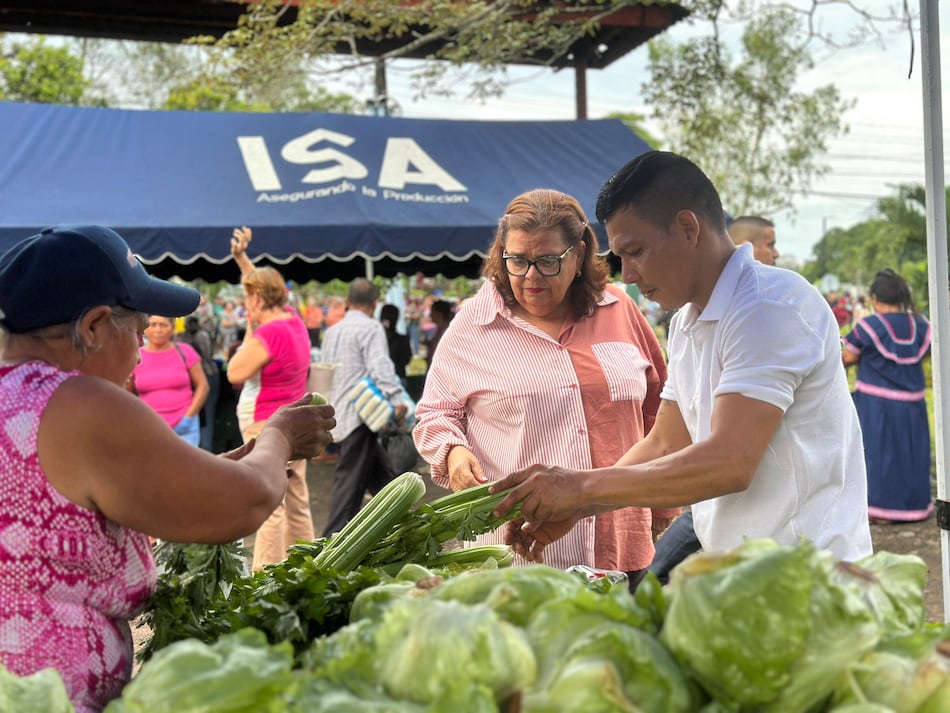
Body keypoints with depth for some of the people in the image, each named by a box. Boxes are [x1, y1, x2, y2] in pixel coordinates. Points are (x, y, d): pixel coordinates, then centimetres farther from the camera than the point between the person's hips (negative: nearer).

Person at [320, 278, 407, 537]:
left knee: (382, 478, 14)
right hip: (359, 417, -8)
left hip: (337, 416, 8)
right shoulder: (371, 328, -6)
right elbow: (381, 367, -21)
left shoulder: (331, 331, 19)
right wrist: (396, 399, -28)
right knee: (350, 483, -7)